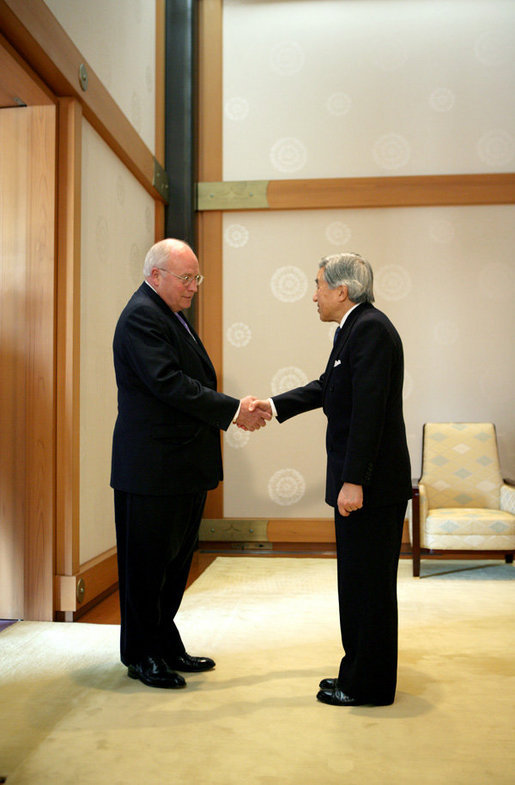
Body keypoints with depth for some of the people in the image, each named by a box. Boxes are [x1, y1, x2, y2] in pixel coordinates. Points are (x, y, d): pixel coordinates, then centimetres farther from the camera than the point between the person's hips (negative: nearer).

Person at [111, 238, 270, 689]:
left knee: (176, 561, 17)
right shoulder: (141, 317, -14)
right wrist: (233, 410, -19)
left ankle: (167, 647, 30)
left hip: (184, 465, 10)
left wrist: (235, 410, 1)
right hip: (153, 468, -10)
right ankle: (141, 656, 19)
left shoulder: (172, 315, 17)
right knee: (147, 563, 4)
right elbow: (169, 384, -23)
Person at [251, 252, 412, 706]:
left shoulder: (370, 329, -17)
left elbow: (368, 410, -24)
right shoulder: (354, 328, 14)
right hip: (358, 480, 10)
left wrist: (354, 481, -25)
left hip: (371, 483, -10)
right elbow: (327, 387, 25)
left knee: (369, 584, 1)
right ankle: (359, 673, 32)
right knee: (357, 582, 18)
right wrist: (275, 406, 21)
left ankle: (370, 687, 16)